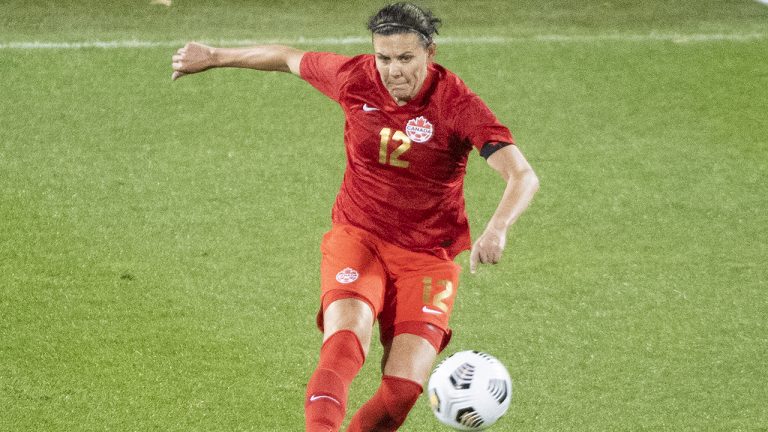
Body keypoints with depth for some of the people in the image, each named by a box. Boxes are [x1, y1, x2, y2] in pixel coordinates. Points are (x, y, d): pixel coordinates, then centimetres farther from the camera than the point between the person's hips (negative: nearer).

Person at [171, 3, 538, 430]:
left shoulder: (457, 104, -18)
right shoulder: (353, 78, -7)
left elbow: (524, 177, -26)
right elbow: (289, 58, 14)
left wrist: (497, 229, -46)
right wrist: (215, 56, 26)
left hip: (428, 257, -1)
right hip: (357, 238, 1)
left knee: (404, 387, -14)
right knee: (345, 341, -29)